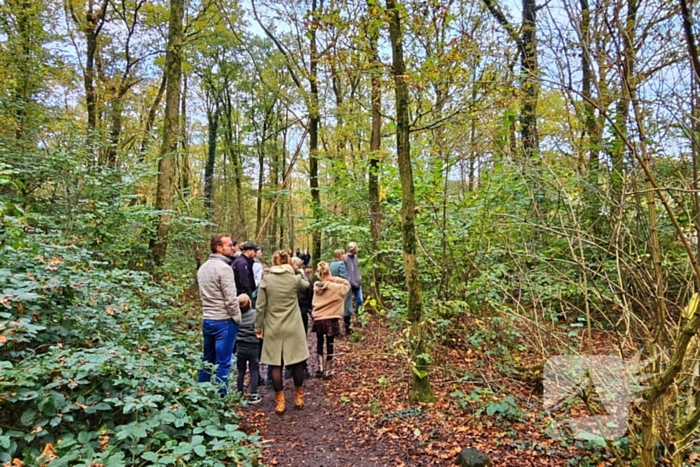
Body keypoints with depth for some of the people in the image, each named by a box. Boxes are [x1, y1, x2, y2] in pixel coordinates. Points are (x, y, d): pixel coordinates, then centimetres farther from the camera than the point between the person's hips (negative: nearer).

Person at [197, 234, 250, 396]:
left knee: (207, 361, 18)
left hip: (207, 320, 8)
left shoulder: (203, 268, 10)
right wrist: (237, 319, -6)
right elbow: (230, 299, -18)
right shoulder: (224, 268, -16)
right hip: (224, 321, -8)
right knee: (222, 364, 0)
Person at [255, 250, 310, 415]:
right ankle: (299, 398, 24)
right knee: (297, 362, 12)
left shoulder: (266, 280, -5)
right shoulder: (295, 278, -5)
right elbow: (306, 284, 20)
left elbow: (260, 307, -3)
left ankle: (280, 403, 12)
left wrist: (258, 327, 5)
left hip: (273, 328, 0)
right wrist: (297, 270, 17)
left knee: (276, 365, 6)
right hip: (293, 328, 0)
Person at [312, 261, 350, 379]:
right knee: (329, 344, 7)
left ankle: (320, 368, 20)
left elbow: (314, 303, 5)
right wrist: (333, 279, -4)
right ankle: (328, 371, 13)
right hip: (331, 319, -3)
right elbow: (346, 284, 1)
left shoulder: (316, 286, -2)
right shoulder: (334, 286, -12)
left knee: (319, 342, 19)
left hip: (318, 318, 3)